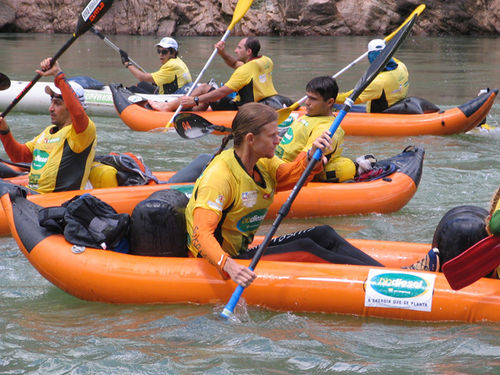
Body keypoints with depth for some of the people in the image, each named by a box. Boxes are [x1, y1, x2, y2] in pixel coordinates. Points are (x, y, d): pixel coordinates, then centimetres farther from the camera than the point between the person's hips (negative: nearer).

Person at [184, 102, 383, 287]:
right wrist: (228, 266, -49)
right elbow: (201, 234, -32)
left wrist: (311, 157, -29)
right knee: (303, 248, -22)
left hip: (244, 251, 9)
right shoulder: (218, 177, -23)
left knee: (322, 234, -6)